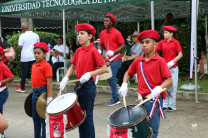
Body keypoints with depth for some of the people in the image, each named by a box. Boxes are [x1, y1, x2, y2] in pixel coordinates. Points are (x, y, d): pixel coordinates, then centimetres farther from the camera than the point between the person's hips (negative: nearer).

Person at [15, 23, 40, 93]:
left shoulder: (22, 36, -8)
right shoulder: (36, 35, 4)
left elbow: (20, 47, -11)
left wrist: (18, 44, 10)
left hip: (25, 57, -2)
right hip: (34, 57, 2)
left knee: (24, 73, 8)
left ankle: (22, 88, 19)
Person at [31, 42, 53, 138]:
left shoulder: (46, 66, -13)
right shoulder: (34, 66, 11)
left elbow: (49, 82, -17)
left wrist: (49, 97, -20)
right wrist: (33, 91, 17)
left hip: (43, 92, -8)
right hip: (35, 93, 8)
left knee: (43, 117, 0)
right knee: (35, 116, 15)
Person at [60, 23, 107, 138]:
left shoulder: (93, 51, -12)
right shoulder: (78, 51, 9)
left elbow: (104, 68, -14)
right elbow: (72, 67, 15)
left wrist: (89, 74, -23)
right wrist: (65, 78, 0)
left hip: (88, 87, -7)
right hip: (78, 86, 7)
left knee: (87, 116, 0)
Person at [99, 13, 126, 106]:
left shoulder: (116, 33, -10)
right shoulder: (102, 33, 8)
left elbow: (123, 45, -11)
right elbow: (101, 45, 19)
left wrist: (113, 52, -21)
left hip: (116, 59, -7)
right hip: (108, 59, 7)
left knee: (112, 78, -10)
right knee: (108, 78, 9)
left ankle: (115, 99, 0)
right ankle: (115, 97, 22)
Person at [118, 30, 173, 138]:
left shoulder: (159, 61, -9)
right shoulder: (138, 61, 6)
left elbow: (169, 80, -12)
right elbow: (128, 73, 21)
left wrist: (159, 88, -29)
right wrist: (124, 85, 4)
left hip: (154, 98, -5)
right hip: (142, 98, 5)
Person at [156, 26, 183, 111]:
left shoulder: (175, 42, -2)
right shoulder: (162, 42, 8)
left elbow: (180, 55, -5)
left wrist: (172, 62, -14)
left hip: (173, 67, -4)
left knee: (172, 86, -1)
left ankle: (172, 106, 8)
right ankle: (165, 105, 11)